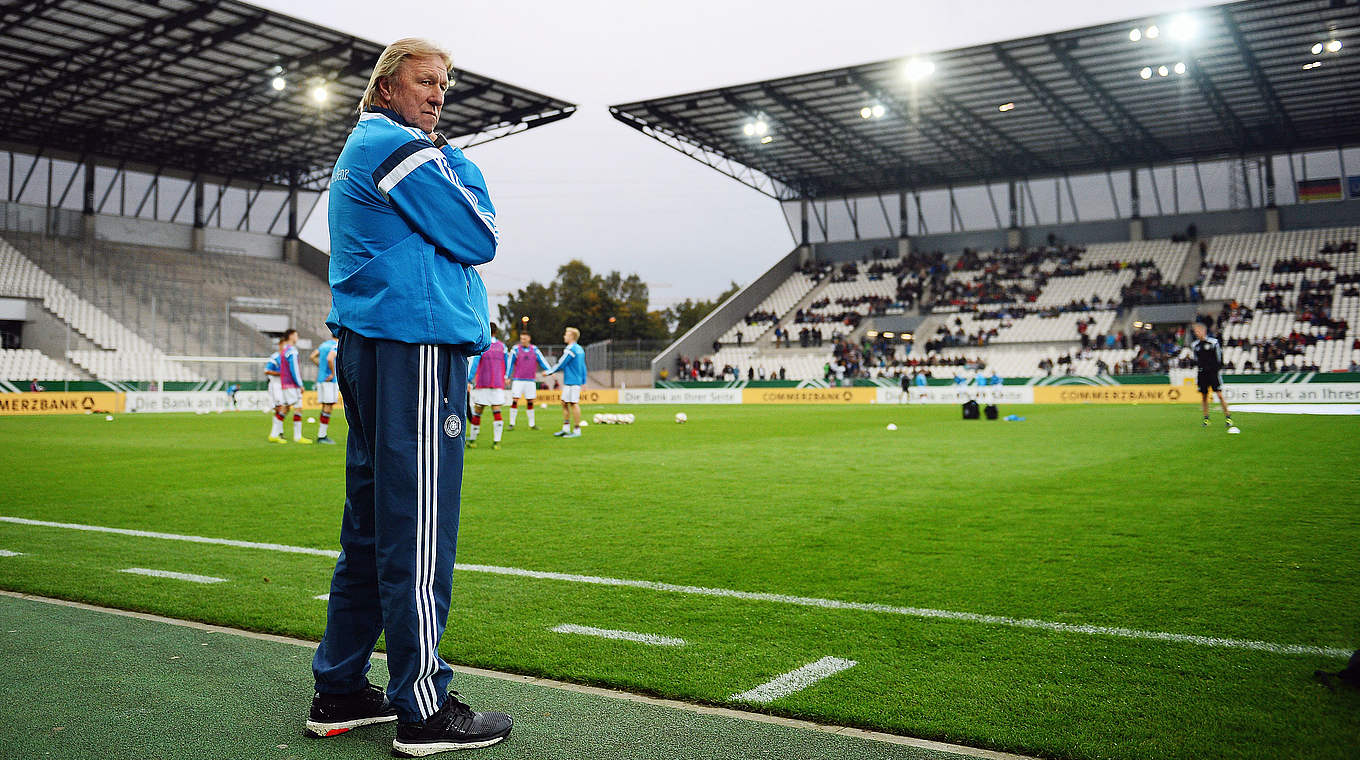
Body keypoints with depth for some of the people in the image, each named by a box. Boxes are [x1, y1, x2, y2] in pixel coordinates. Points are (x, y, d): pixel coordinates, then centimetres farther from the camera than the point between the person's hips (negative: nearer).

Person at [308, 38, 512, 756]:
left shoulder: (354, 154, 25)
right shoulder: (405, 151, -7)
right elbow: (481, 240, -7)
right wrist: (462, 166, 7)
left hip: (365, 349, 10)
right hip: (417, 351, -10)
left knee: (369, 523, 13)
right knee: (418, 530, -8)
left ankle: (339, 691, 19)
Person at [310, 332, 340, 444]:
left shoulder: (324, 344, 15)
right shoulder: (336, 345, -10)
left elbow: (313, 356, 17)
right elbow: (330, 358, -25)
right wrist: (333, 373, -16)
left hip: (320, 379, 8)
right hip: (330, 380, -8)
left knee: (325, 406, 12)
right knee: (328, 407, -5)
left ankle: (322, 435, 14)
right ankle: (322, 436, -6)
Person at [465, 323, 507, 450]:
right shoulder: (502, 346, 8)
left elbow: (474, 364, -9)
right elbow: (505, 364, 14)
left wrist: (469, 381, -9)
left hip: (482, 384, -2)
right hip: (498, 384, 3)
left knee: (477, 412, 6)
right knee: (497, 413, -1)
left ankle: (472, 440, 14)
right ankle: (497, 441, -9)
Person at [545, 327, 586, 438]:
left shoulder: (570, 349, -14)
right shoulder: (580, 349, 15)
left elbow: (560, 365, -12)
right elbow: (583, 367, 19)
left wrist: (548, 372, 0)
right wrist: (583, 381, 22)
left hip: (571, 382, -10)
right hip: (577, 381, 10)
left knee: (573, 404, -6)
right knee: (564, 403, 13)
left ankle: (577, 431, -4)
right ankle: (566, 429, 16)